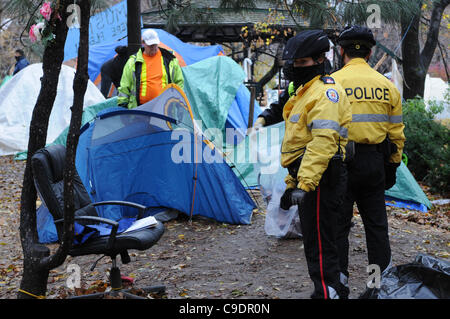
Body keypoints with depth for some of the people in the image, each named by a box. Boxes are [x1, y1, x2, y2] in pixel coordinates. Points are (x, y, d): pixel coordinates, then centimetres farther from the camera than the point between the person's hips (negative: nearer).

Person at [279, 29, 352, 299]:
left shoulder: (325, 93, -13)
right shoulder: (304, 92, 22)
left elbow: (323, 142, -25)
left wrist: (305, 184, -29)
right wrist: (292, 183, 26)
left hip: (321, 178, -11)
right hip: (308, 178, 11)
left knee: (319, 243, -9)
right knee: (314, 240, 16)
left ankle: (327, 291, -5)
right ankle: (331, 289, 26)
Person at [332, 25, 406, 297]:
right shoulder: (387, 86, 7)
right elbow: (396, 132, 11)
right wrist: (393, 165, 18)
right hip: (375, 162, 4)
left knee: (338, 224, 4)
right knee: (376, 223, 13)